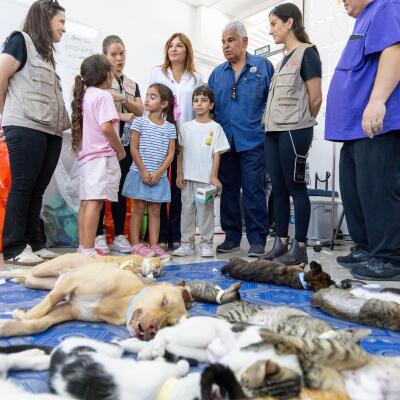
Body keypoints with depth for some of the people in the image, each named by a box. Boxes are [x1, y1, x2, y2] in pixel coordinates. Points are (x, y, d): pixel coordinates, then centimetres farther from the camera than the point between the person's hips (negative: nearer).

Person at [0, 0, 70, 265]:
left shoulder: (47, 53, 26)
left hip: (52, 131, 7)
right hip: (26, 127, -7)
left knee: (38, 189, 6)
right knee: (22, 187, -6)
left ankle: (33, 243, 12)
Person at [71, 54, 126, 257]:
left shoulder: (84, 95, 19)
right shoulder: (103, 96, -7)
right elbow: (106, 127, -18)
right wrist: (120, 149, -7)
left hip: (86, 155, 9)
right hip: (102, 155, -9)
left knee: (86, 202, 10)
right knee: (95, 201, -13)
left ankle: (83, 248, 16)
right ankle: (88, 251, -15)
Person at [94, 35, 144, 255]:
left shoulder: (132, 84, 20)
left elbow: (140, 111, 7)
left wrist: (122, 99, -8)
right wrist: (121, 116, -12)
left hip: (126, 142, 5)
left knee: (121, 189, 4)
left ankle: (119, 236, 10)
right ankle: (99, 236, 2)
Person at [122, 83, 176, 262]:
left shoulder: (170, 127, 6)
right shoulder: (139, 122, 1)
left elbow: (170, 153, 1)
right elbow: (133, 148, -4)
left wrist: (158, 173, -10)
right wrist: (143, 171, -11)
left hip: (159, 176, 2)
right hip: (139, 173, -2)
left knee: (155, 210, 6)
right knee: (138, 208, 2)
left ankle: (154, 245, 12)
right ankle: (135, 244, 10)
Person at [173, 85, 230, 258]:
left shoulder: (215, 127, 1)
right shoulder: (186, 127, 8)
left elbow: (217, 154, -2)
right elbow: (180, 152, 9)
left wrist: (214, 176, -8)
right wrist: (179, 174, 3)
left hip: (206, 178, -3)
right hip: (188, 177, 3)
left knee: (205, 210, 2)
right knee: (187, 209, 7)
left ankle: (206, 244, 13)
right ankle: (187, 244, 17)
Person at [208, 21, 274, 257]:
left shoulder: (263, 66, 5)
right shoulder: (217, 73, 15)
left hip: (253, 140, -4)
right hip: (225, 141, 4)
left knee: (254, 191, -5)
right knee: (228, 190, 8)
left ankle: (258, 240, 6)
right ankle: (232, 236, 20)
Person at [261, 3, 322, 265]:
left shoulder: (307, 52, -2)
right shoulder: (284, 58, 21)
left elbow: (316, 98, -6)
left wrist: (301, 124, 5)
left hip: (293, 131, -8)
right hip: (274, 131, 8)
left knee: (295, 187, -5)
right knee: (278, 188, 6)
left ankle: (300, 248, 3)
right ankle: (281, 243, 14)